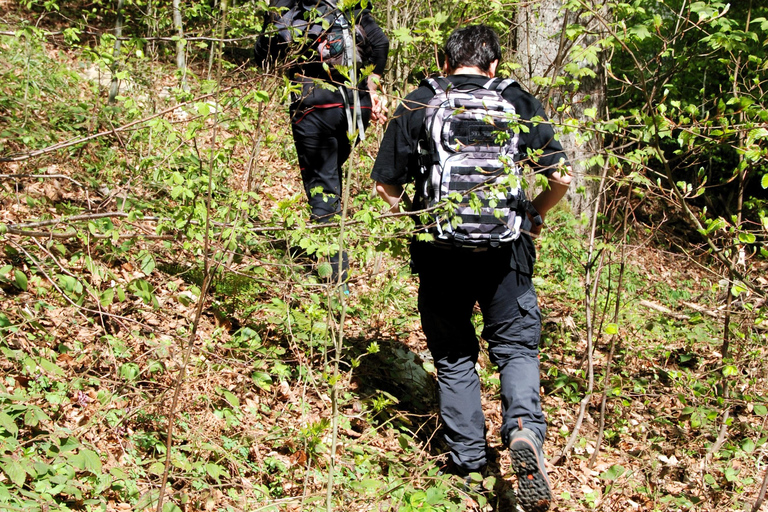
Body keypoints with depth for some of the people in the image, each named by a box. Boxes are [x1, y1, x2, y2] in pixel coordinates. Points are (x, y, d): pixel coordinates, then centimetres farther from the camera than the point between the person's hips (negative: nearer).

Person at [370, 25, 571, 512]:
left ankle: (468, 463, 16)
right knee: (517, 346, 11)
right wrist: (533, 216, 16)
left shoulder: (417, 105, 5)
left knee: (454, 358, 14)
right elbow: (561, 178, 0)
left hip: (438, 253, 1)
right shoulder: (519, 102, 5)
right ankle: (525, 430, -15)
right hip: (505, 251, 0)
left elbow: (385, 185, 4)